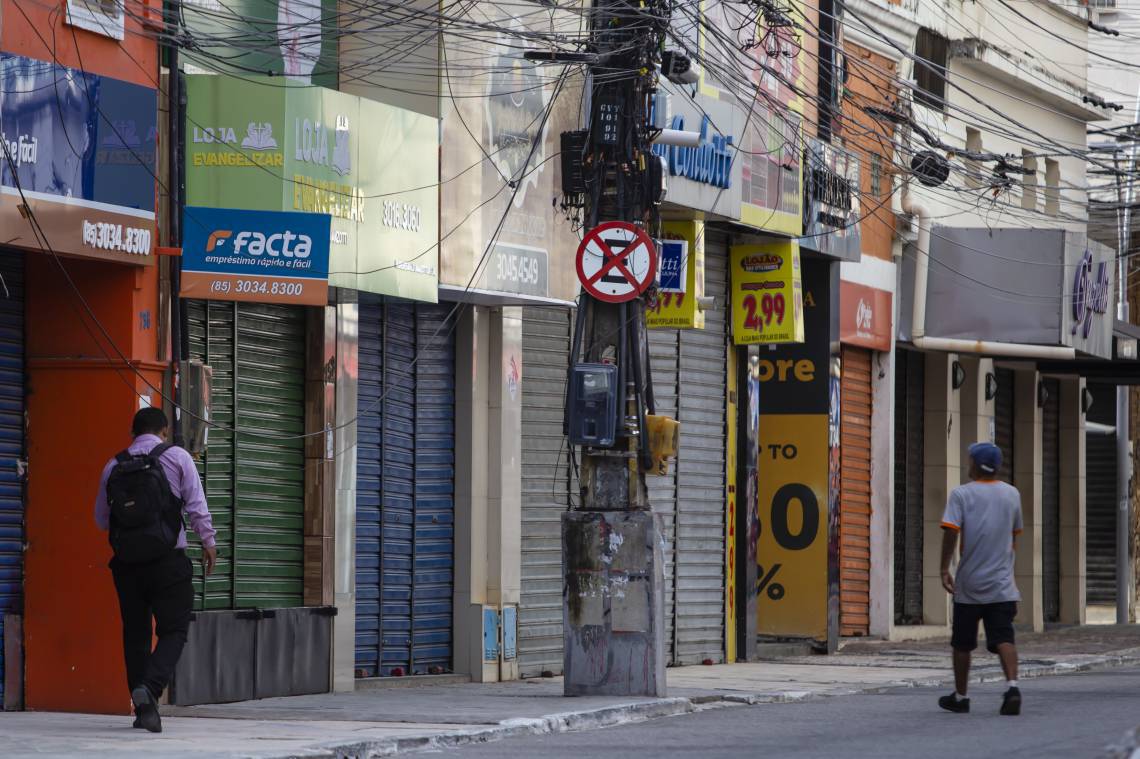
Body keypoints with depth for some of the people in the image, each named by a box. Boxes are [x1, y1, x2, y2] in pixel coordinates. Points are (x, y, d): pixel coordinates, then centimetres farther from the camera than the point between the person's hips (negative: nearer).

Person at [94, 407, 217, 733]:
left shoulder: (114, 467, 8)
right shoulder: (177, 458, -2)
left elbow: (101, 519, 13)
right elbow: (197, 505, -7)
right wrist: (208, 542, 1)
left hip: (127, 562, 4)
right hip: (167, 560, -4)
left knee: (135, 633, 12)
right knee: (173, 631, 0)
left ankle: (143, 709, 12)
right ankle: (149, 687, -25)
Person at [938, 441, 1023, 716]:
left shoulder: (962, 494, -4)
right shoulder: (1012, 494, 8)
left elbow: (951, 531, -16)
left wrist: (944, 569, -14)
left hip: (969, 583, -2)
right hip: (1002, 585, 2)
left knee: (962, 643, 11)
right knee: (1003, 638, -6)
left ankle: (960, 696, 20)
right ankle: (1012, 686, -28)